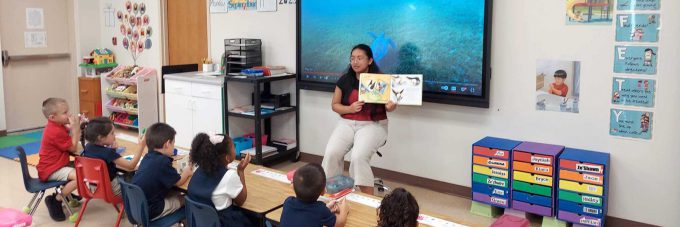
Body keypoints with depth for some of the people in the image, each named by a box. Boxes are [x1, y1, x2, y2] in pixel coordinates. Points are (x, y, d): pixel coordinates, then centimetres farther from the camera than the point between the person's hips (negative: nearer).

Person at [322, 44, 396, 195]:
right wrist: (350, 109, -11)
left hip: (373, 124, -4)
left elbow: (390, 103, 2)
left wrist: (391, 106, -23)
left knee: (358, 156, -29)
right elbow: (335, 105, 10)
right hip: (347, 123, 4)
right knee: (331, 153, -22)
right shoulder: (345, 80, 6)